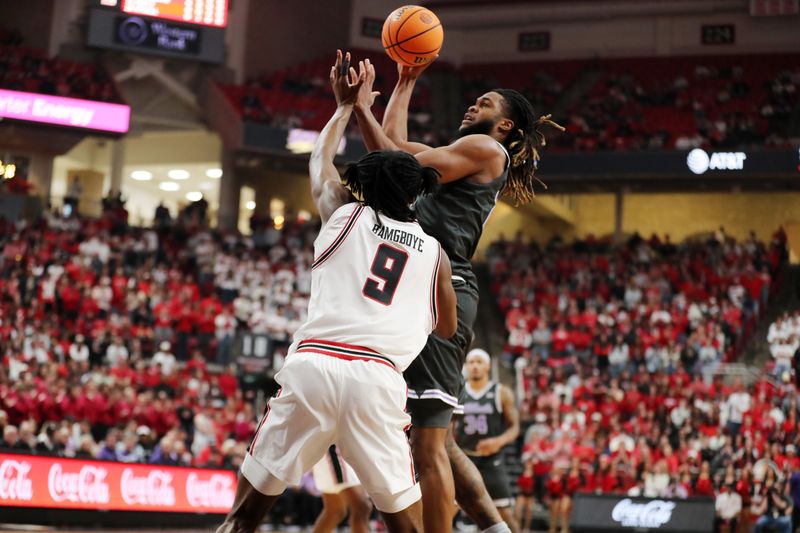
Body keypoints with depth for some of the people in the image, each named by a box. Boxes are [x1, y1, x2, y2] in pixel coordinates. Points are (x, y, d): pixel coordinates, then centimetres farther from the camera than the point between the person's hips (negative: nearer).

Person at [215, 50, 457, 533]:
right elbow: (447, 330, 31)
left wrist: (346, 106, 52)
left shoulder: (344, 214, 15)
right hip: (379, 377, 0)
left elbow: (320, 161, 37)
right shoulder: (433, 251, 16)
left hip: (314, 363, 0)